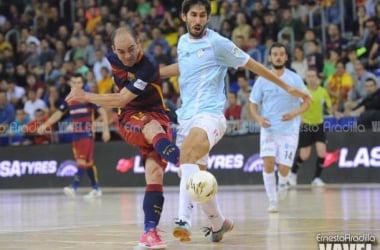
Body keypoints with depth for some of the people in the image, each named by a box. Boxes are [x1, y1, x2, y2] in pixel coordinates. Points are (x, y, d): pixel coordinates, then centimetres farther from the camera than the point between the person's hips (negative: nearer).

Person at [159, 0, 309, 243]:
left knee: (186, 153, -35)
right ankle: (219, 222, 35)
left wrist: (288, 87, 4)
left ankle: (184, 220, -48)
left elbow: (252, 64, 1)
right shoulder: (183, 42, 13)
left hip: (210, 115, -7)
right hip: (186, 117, 7)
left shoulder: (217, 43, -6)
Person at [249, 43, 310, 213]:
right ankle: (272, 202, -7)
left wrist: (295, 113, -16)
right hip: (268, 129, 1)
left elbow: (306, 102, 3)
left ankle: (282, 182, 32)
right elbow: (253, 104, 7)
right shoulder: (262, 80, 1)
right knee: (268, 162, -16)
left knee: (283, 168, -5)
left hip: (289, 130, -1)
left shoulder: (295, 79, -2)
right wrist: (259, 118, -13)